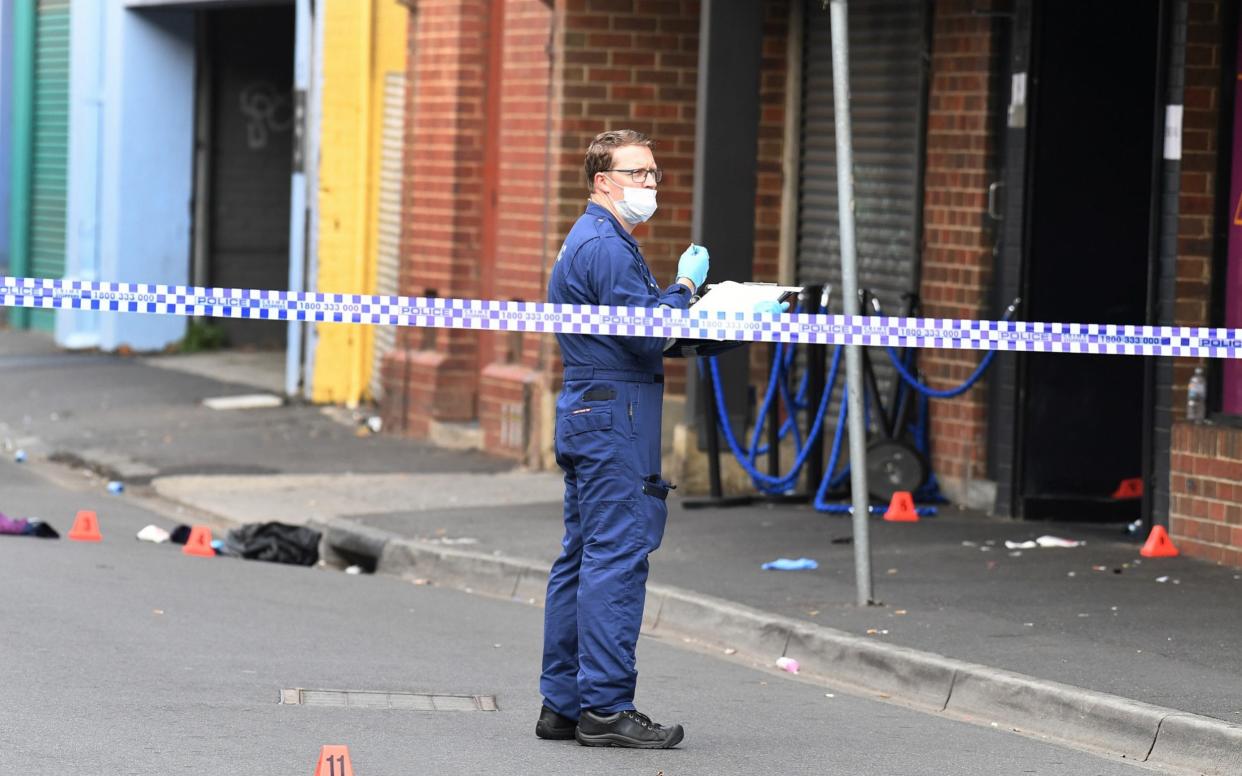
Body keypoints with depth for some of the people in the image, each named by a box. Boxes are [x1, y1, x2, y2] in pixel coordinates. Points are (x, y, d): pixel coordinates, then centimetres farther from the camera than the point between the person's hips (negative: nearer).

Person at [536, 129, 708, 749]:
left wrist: (680, 304, 11)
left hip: (590, 414, 11)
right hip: (613, 415, -11)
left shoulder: (598, 241, 21)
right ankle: (606, 709, -11)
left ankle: (563, 704, 15)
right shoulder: (605, 246, -13)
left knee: (583, 558, 11)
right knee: (616, 558, -10)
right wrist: (685, 287, -8)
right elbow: (645, 333, -20)